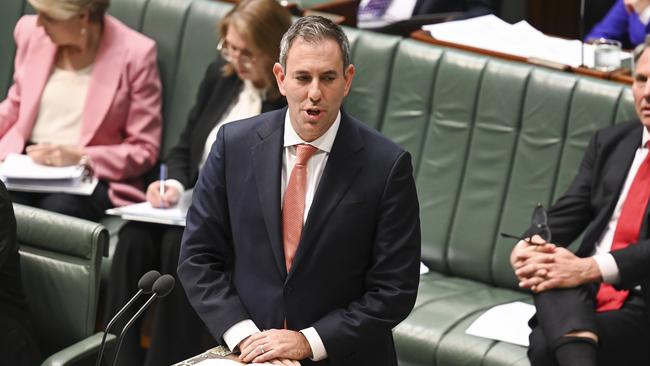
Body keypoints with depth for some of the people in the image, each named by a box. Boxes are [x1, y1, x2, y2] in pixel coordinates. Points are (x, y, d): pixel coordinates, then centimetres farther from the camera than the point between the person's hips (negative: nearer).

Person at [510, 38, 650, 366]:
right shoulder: (610, 142, 17)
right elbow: (566, 214, 10)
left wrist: (591, 268, -27)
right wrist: (527, 247, -12)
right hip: (589, 290, 5)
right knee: (549, 265, -29)